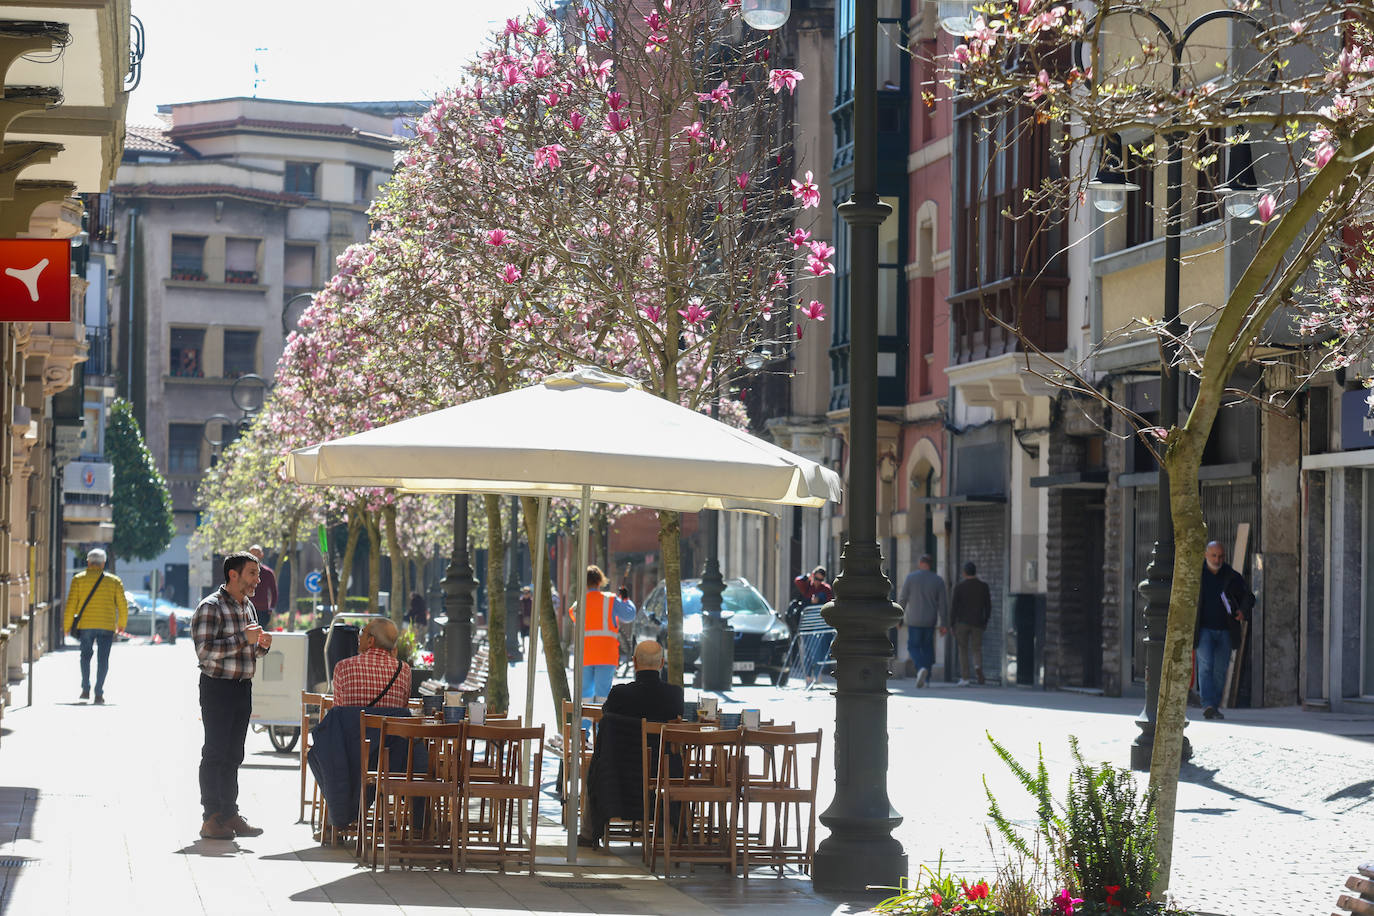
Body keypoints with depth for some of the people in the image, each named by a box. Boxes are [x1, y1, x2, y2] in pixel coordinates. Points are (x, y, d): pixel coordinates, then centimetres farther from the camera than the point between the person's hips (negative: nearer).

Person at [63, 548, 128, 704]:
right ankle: (99, 693, -3)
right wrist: (122, 623, 22)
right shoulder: (114, 581, 5)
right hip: (106, 626, 0)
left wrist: (67, 625, 6)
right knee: (103, 658, 3)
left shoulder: (78, 579, 2)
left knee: (86, 655, 18)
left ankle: (85, 689, 12)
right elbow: (122, 605, 6)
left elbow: (71, 604, -2)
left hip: (85, 625, 0)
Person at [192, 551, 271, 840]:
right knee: (215, 754, -6)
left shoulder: (247, 607, 15)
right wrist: (243, 639, -22)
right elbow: (205, 650, -21)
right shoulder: (211, 607, -11)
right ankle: (211, 819, -4)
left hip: (243, 687, 8)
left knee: (233, 755, 11)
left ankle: (230, 813, 16)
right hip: (217, 688, -8)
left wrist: (262, 645, 3)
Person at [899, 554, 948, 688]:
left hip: (914, 620, -2)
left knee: (913, 647, 5)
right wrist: (944, 624, 2)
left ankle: (921, 668, -22)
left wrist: (898, 617, 6)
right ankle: (925, 679, 12)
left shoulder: (911, 577, -6)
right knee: (927, 647, 13)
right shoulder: (938, 580, 0)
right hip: (930, 620, 2)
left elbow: (903, 599, -4)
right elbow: (943, 604, -1)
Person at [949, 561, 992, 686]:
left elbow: (953, 605, -7)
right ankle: (978, 666, -22)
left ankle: (964, 677, 4)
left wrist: (951, 623, -2)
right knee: (976, 649, 7)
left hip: (962, 622, -1)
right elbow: (988, 605, 5)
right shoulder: (983, 586, 2)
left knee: (963, 650, 8)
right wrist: (985, 621, 16)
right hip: (977, 623, 1)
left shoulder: (959, 585, -5)